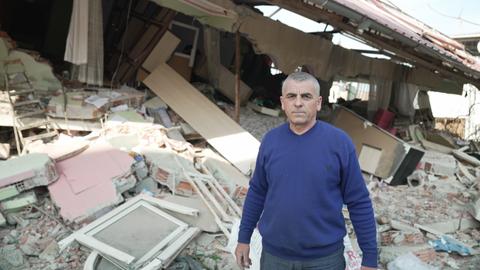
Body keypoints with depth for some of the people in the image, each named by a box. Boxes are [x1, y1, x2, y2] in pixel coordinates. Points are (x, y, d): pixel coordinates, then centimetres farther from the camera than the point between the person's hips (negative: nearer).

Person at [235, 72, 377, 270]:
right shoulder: (270, 140, -4)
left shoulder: (340, 142, -13)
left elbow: (359, 203, -8)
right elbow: (257, 192, 5)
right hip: (274, 254, 3)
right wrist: (244, 238, 9)